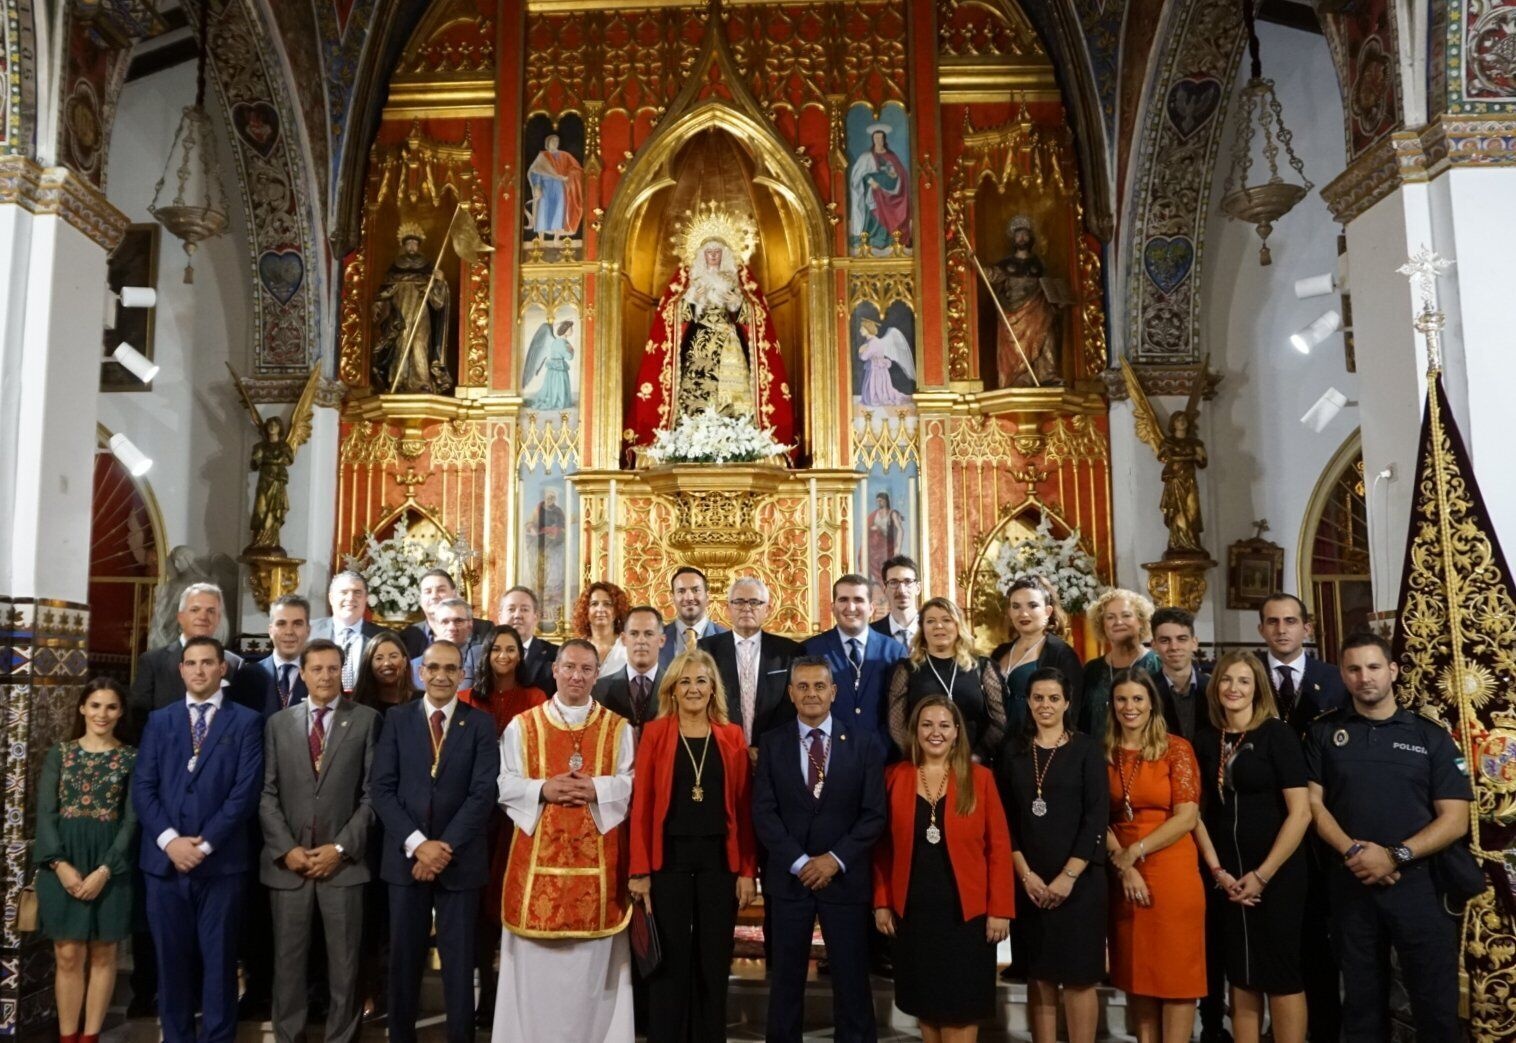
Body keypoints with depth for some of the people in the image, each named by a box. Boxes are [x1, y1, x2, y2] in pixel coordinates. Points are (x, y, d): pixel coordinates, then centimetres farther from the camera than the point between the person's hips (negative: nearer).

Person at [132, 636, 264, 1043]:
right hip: (165, 858, 3)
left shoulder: (246, 721, 3)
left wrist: (205, 843, -12)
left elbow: (246, 790, -6)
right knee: (171, 958, 9)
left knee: (219, 958, 4)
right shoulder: (159, 720, 12)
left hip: (222, 860, -2)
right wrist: (169, 840, -9)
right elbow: (143, 787, 4)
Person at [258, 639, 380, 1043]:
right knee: (288, 960, 9)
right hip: (288, 862, 2)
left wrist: (341, 848, -9)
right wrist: (286, 848, -6)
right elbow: (267, 794, 5)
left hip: (343, 861, -2)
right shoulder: (278, 723, 9)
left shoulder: (366, 720, 1)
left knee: (343, 963, 5)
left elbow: (372, 793, -3)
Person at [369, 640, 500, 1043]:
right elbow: (381, 788, -3)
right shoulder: (397, 719, 4)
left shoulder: (480, 723, 0)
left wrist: (446, 846, -14)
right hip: (405, 856, 1)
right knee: (404, 958, 10)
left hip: (460, 859, -1)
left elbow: (483, 793, -7)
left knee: (458, 962, 6)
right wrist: (416, 843, -12)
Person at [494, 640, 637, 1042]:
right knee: (536, 961, 3)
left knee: (593, 960, 5)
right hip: (539, 856, 0)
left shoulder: (618, 728, 6)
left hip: (597, 859, 0)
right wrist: (542, 789, -14)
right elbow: (504, 784, 2)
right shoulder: (522, 726, 6)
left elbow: (633, 784, 1)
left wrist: (596, 789, -15)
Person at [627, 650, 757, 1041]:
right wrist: (640, 870, -8)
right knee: (670, 960, 6)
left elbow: (743, 806, 4)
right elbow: (641, 804, -3)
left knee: (714, 961, 10)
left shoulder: (732, 736, 5)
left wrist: (748, 870, -1)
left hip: (719, 858, 2)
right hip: (669, 858, -2)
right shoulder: (655, 733, -1)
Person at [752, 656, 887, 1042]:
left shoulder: (865, 743, 1)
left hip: (845, 877, -1)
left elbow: (874, 814, -3)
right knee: (785, 980, 10)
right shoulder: (772, 744, 3)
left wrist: (836, 859, -11)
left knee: (852, 981, 6)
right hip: (788, 876, 1)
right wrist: (799, 862, -11)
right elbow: (763, 813, -2)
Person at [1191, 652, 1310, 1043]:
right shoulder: (1204, 739, 4)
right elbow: (1197, 809, 8)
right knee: (1240, 976, 11)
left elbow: (1301, 811, -13)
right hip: (1226, 877, 4)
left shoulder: (1277, 734, -9)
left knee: (1281, 974, 3)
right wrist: (1217, 870, -1)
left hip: (1276, 874, -4)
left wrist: (1262, 874, -12)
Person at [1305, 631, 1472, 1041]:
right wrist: (1352, 851, -15)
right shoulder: (1324, 733, 5)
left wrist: (1395, 856, -15)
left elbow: (1455, 819, -4)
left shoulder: (1431, 737, 3)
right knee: (1362, 1003, 13)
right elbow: (1313, 803, 1)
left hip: (1420, 884, -1)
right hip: (1351, 883, 1)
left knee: (1436, 1004, 4)